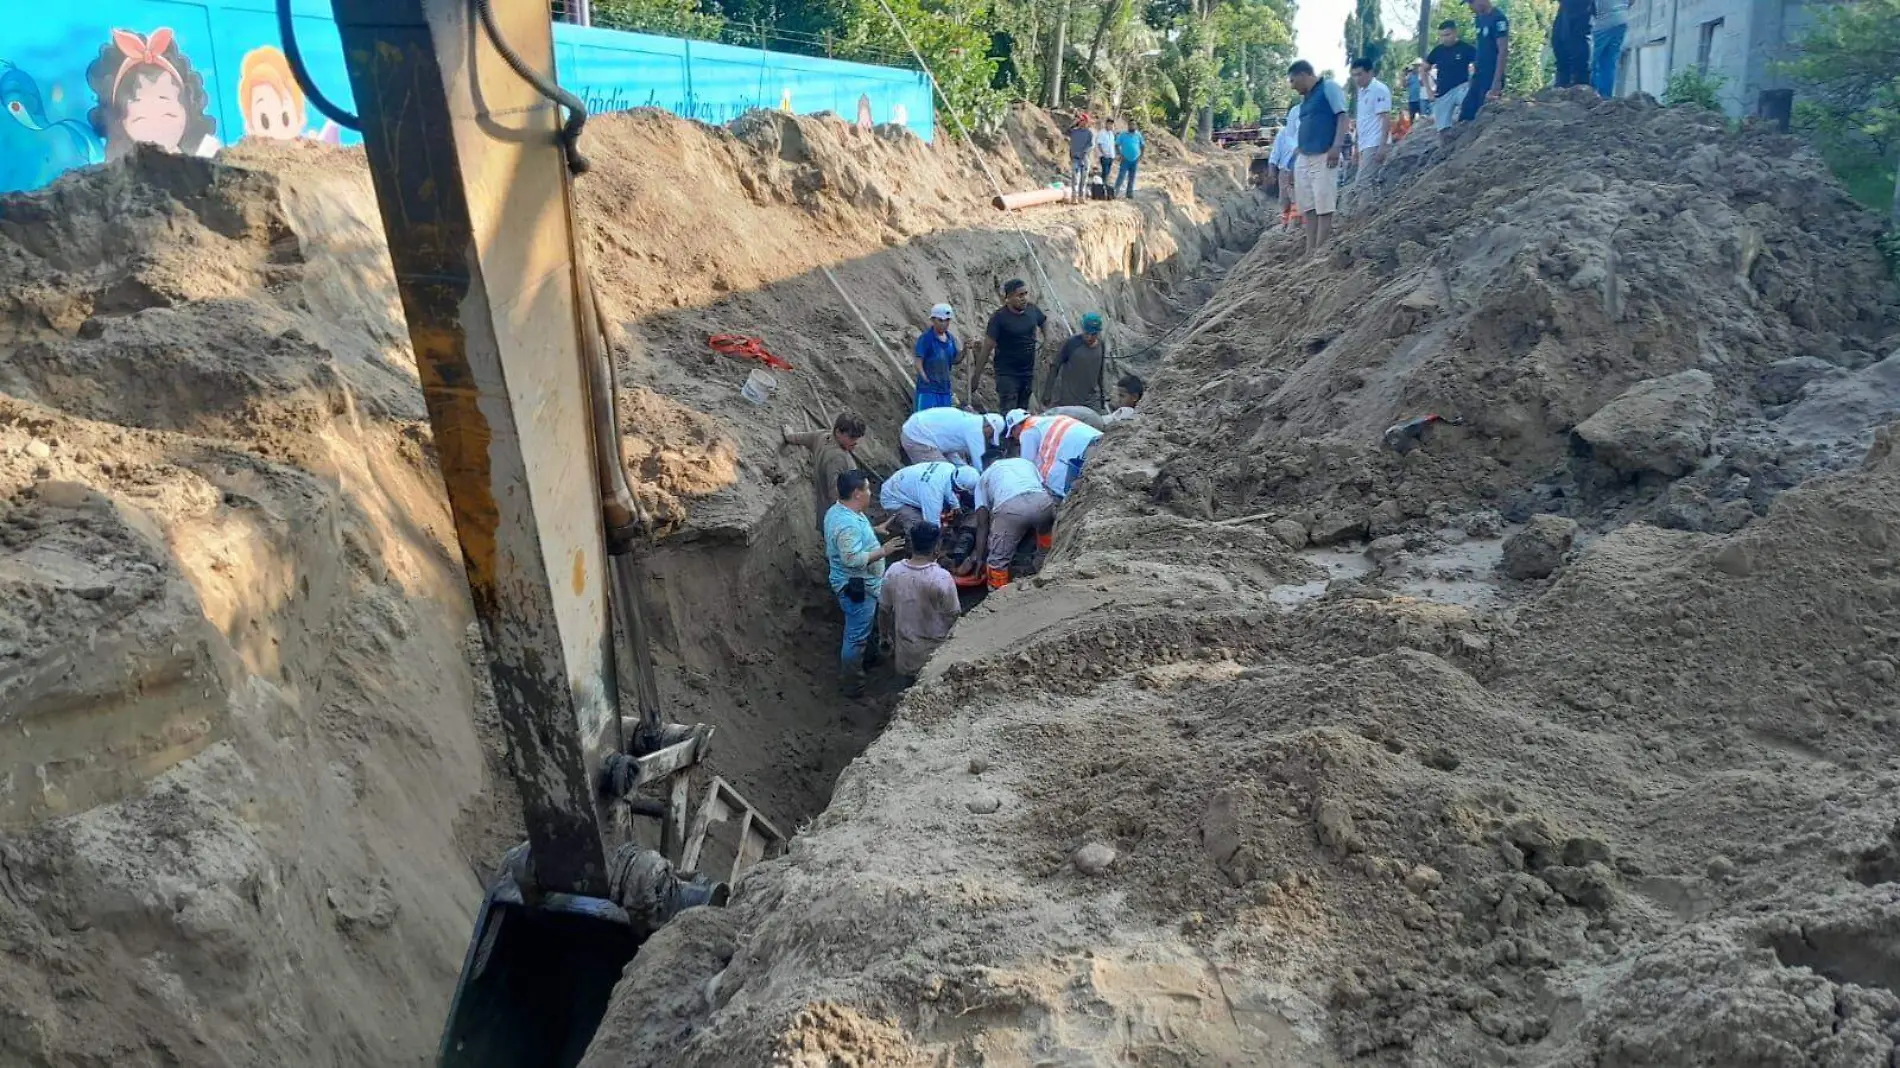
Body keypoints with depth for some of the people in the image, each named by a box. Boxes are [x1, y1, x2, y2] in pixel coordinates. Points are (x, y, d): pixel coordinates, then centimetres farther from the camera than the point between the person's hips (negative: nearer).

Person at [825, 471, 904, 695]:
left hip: (859, 584, 11)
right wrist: (883, 551, -29)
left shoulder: (839, 510, 2)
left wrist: (874, 530, 15)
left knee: (860, 630, 27)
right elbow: (853, 559, -35)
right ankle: (852, 684, 17)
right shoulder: (848, 524, -31)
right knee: (857, 636, 4)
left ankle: (848, 668, 46)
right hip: (857, 587, -11)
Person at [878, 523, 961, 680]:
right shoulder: (942, 578, -27)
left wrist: (889, 635, 15)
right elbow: (952, 615, -15)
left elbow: (885, 609, -1)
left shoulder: (893, 572, -14)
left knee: (910, 690, 24)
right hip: (933, 649, -4)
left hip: (904, 646, 4)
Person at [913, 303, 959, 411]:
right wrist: (927, 381, -18)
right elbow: (918, 362, -13)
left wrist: (964, 350, -1)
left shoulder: (951, 338, 9)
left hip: (945, 388, 7)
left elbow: (954, 360, 16)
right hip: (928, 390, -7)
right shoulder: (925, 338, -11)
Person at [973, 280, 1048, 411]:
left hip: (1029, 372, 6)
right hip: (1007, 374, -6)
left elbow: (1044, 321, 25)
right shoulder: (999, 317, -15)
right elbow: (987, 348, -14)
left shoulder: (1033, 310, 0)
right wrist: (976, 376, -14)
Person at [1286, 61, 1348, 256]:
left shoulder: (1329, 87, -1)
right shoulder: (1306, 99, 22)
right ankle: (1310, 251, 5)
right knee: (1308, 207, 4)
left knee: (1324, 207, -7)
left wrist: (1336, 147, -21)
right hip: (1303, 159, 8)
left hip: (1324, 157, -8)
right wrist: (1294, 159, 22)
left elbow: (1343, 116, -9)